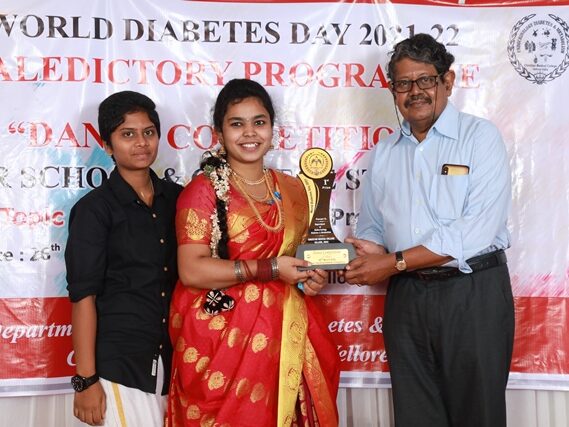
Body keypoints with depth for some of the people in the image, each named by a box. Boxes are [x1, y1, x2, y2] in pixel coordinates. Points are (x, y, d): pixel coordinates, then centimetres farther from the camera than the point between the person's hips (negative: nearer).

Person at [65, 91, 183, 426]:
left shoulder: (177, 198, 8)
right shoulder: (94, 208, -6)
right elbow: (83, 296, -9)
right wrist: (86, 379, -12)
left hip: (172, 358, 5)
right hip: (117, 361, -5)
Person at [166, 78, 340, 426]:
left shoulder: (292, 189, 11)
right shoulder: (203, 191, -6)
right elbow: (191, 271, -16)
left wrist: (309, 277, 4)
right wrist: (268, 269, -17)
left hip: (283, 334, 5)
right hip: (221, 335, -5)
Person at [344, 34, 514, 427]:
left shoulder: (480, 137, -5)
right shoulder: (384, 153, 13)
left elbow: (477, 230, -16)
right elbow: (371, 228, 16)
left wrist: (396, 262, -15)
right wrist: (371, 255, -9)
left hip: (473, 293, -4)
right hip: (405, 296, 5)